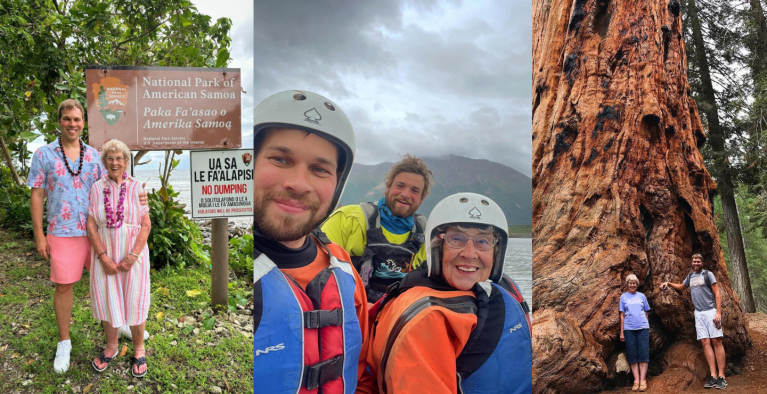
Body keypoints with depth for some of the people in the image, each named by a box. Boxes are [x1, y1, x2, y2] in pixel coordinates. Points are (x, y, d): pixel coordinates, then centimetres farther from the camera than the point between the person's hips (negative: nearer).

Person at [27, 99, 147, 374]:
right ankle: (64, 343, 21)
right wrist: (39, 235, -3)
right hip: (62, 234, -2)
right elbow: (37, 196, 0)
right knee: (64, 286, 4)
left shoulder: (93, 155, 6)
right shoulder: (44, 154, -1)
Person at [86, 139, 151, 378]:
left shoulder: (137, 188, -6)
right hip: (105, 254, 2)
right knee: (107, 301, 10)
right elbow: (91, 225, -3)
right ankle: (111, 347, 30)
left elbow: (146, 225, -7)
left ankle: (139, 349, 22)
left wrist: (132, 257, -14)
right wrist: (103, 258, -12)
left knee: (134, 302, 4)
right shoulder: (96, 188, -1)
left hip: (133, 254, -2)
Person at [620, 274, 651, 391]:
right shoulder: (623, 297, 9)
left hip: (643, 328, 0)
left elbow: (646, 313, 14)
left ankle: (643, 380, -3)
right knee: (632, 355, -1)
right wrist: (622, 332, 5)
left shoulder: (642, 296, 11)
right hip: (629, 329, 0)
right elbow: (622, 315, 9)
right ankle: (636, 380, 1)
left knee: (643, 354, -4)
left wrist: (648, 327, 9)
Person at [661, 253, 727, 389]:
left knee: (716, 342, -8)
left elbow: (717, 293, -5)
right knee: (705, 343, -3)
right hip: (698, 313, 5)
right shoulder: (690, 276, 16)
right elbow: (681, 287, 35)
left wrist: (718, 312, -14)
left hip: (711, 311, -5)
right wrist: (668, 283, 18)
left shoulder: (708, 274, 0)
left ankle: (721, 377, -9)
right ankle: (713, 376, -5)